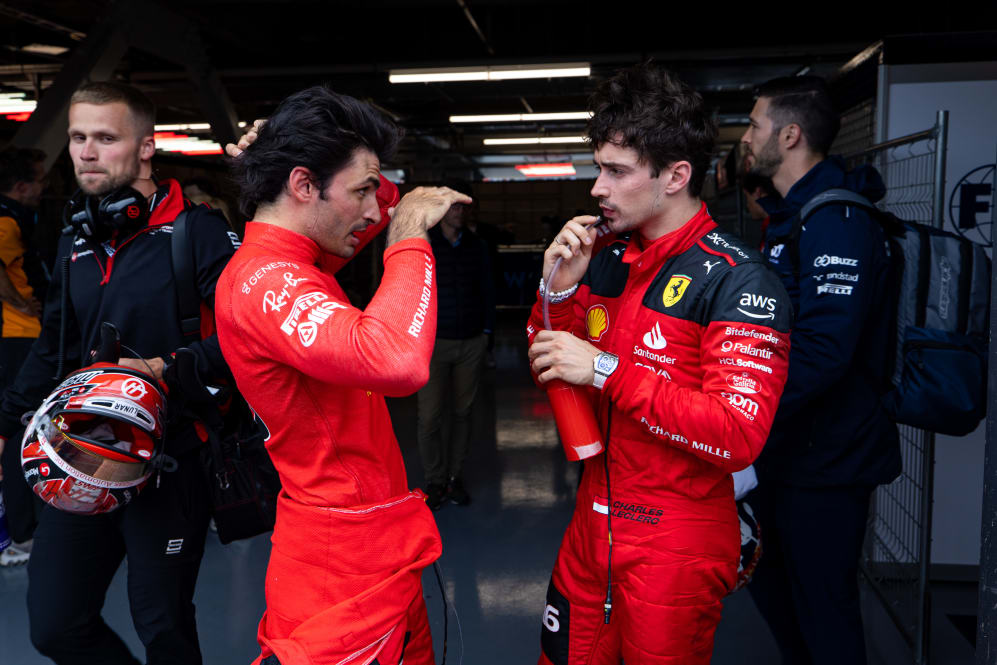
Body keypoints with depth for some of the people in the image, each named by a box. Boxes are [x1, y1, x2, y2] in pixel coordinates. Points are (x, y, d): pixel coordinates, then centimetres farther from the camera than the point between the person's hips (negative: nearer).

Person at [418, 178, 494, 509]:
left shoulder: (476, 246, 9)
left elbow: (487, 290, 14)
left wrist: (487, 332, 8)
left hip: (471, 343, 3)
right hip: (433, 342, -2)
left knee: (462, 412, 7)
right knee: (430, 416, -4)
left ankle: (455, 477, 18)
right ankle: (435, 481, 10)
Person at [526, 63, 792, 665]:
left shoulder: (737, 279, -17)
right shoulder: (609, 259, 4)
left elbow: (739, 435, -25)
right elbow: (550, 368, 8)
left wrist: (608, 371, -26)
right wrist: (559, 288, -10)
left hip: (678, 546, -6)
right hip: (594, 520, 7)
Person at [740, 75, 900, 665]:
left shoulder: (835, 220, -21)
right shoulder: (795, 214, 12)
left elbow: (822, 351, -31)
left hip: (826, 461, -10)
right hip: (789, 450, 10)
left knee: (823, 610, 5)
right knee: (771, 583, 23)